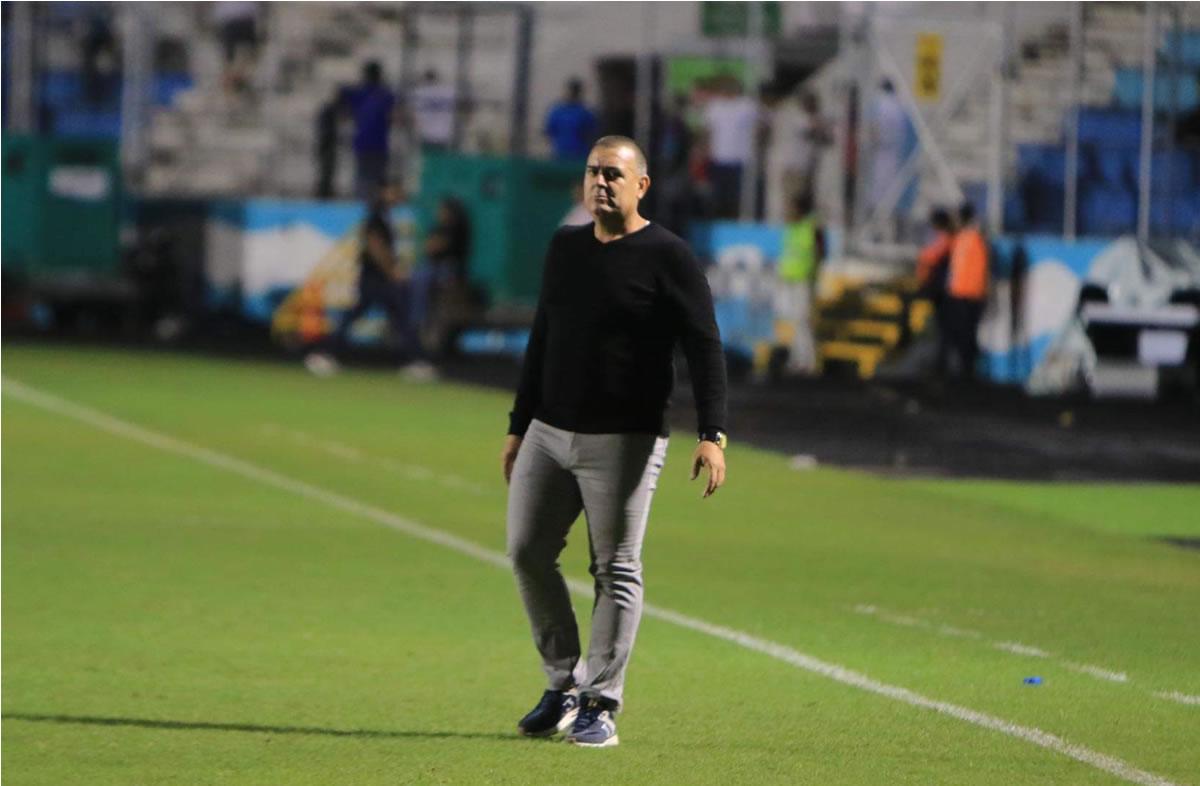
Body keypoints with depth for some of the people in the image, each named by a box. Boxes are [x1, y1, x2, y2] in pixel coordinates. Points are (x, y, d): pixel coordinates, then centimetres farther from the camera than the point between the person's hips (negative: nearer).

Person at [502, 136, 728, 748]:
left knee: (617, 571, -4)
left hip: (623, 442, -6)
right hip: (549, 434, 6)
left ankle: (599, 703, 1)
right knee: (527, 553, 3)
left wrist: (712, 435, -23)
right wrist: (519, 427, 19)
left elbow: (705, 348, -12)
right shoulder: (565, 248, 13)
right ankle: (564, 684, 17)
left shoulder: (668, 259, -7)